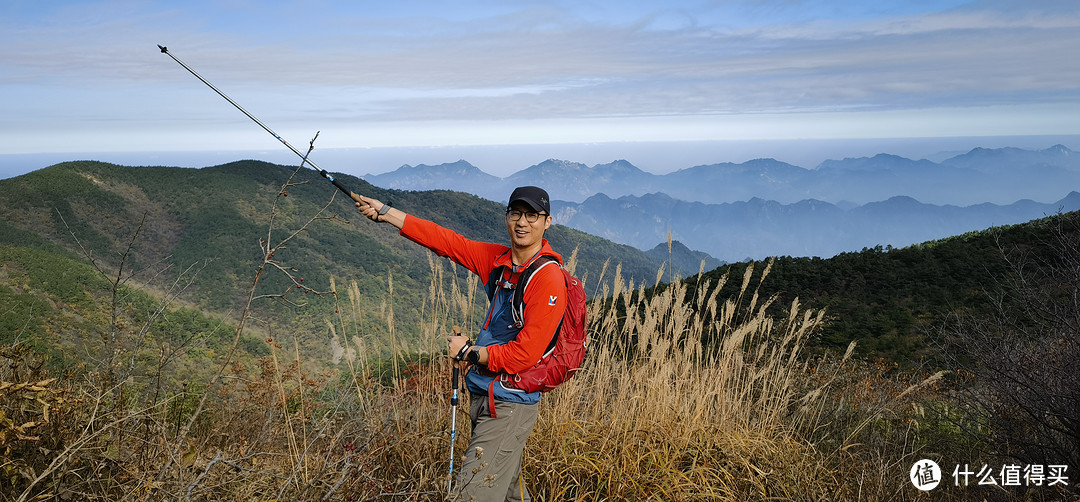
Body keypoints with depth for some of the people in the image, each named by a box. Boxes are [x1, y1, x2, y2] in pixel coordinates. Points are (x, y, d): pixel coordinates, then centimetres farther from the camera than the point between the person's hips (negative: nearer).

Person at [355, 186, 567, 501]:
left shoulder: (548, 279, -17)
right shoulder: (498, 260, 5)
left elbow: (524, 355, -21)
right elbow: (446, 241, 9)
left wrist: (468, 352, -10)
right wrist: (383, 212, 9)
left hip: (509, 405, -8)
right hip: (483, 395, 8)